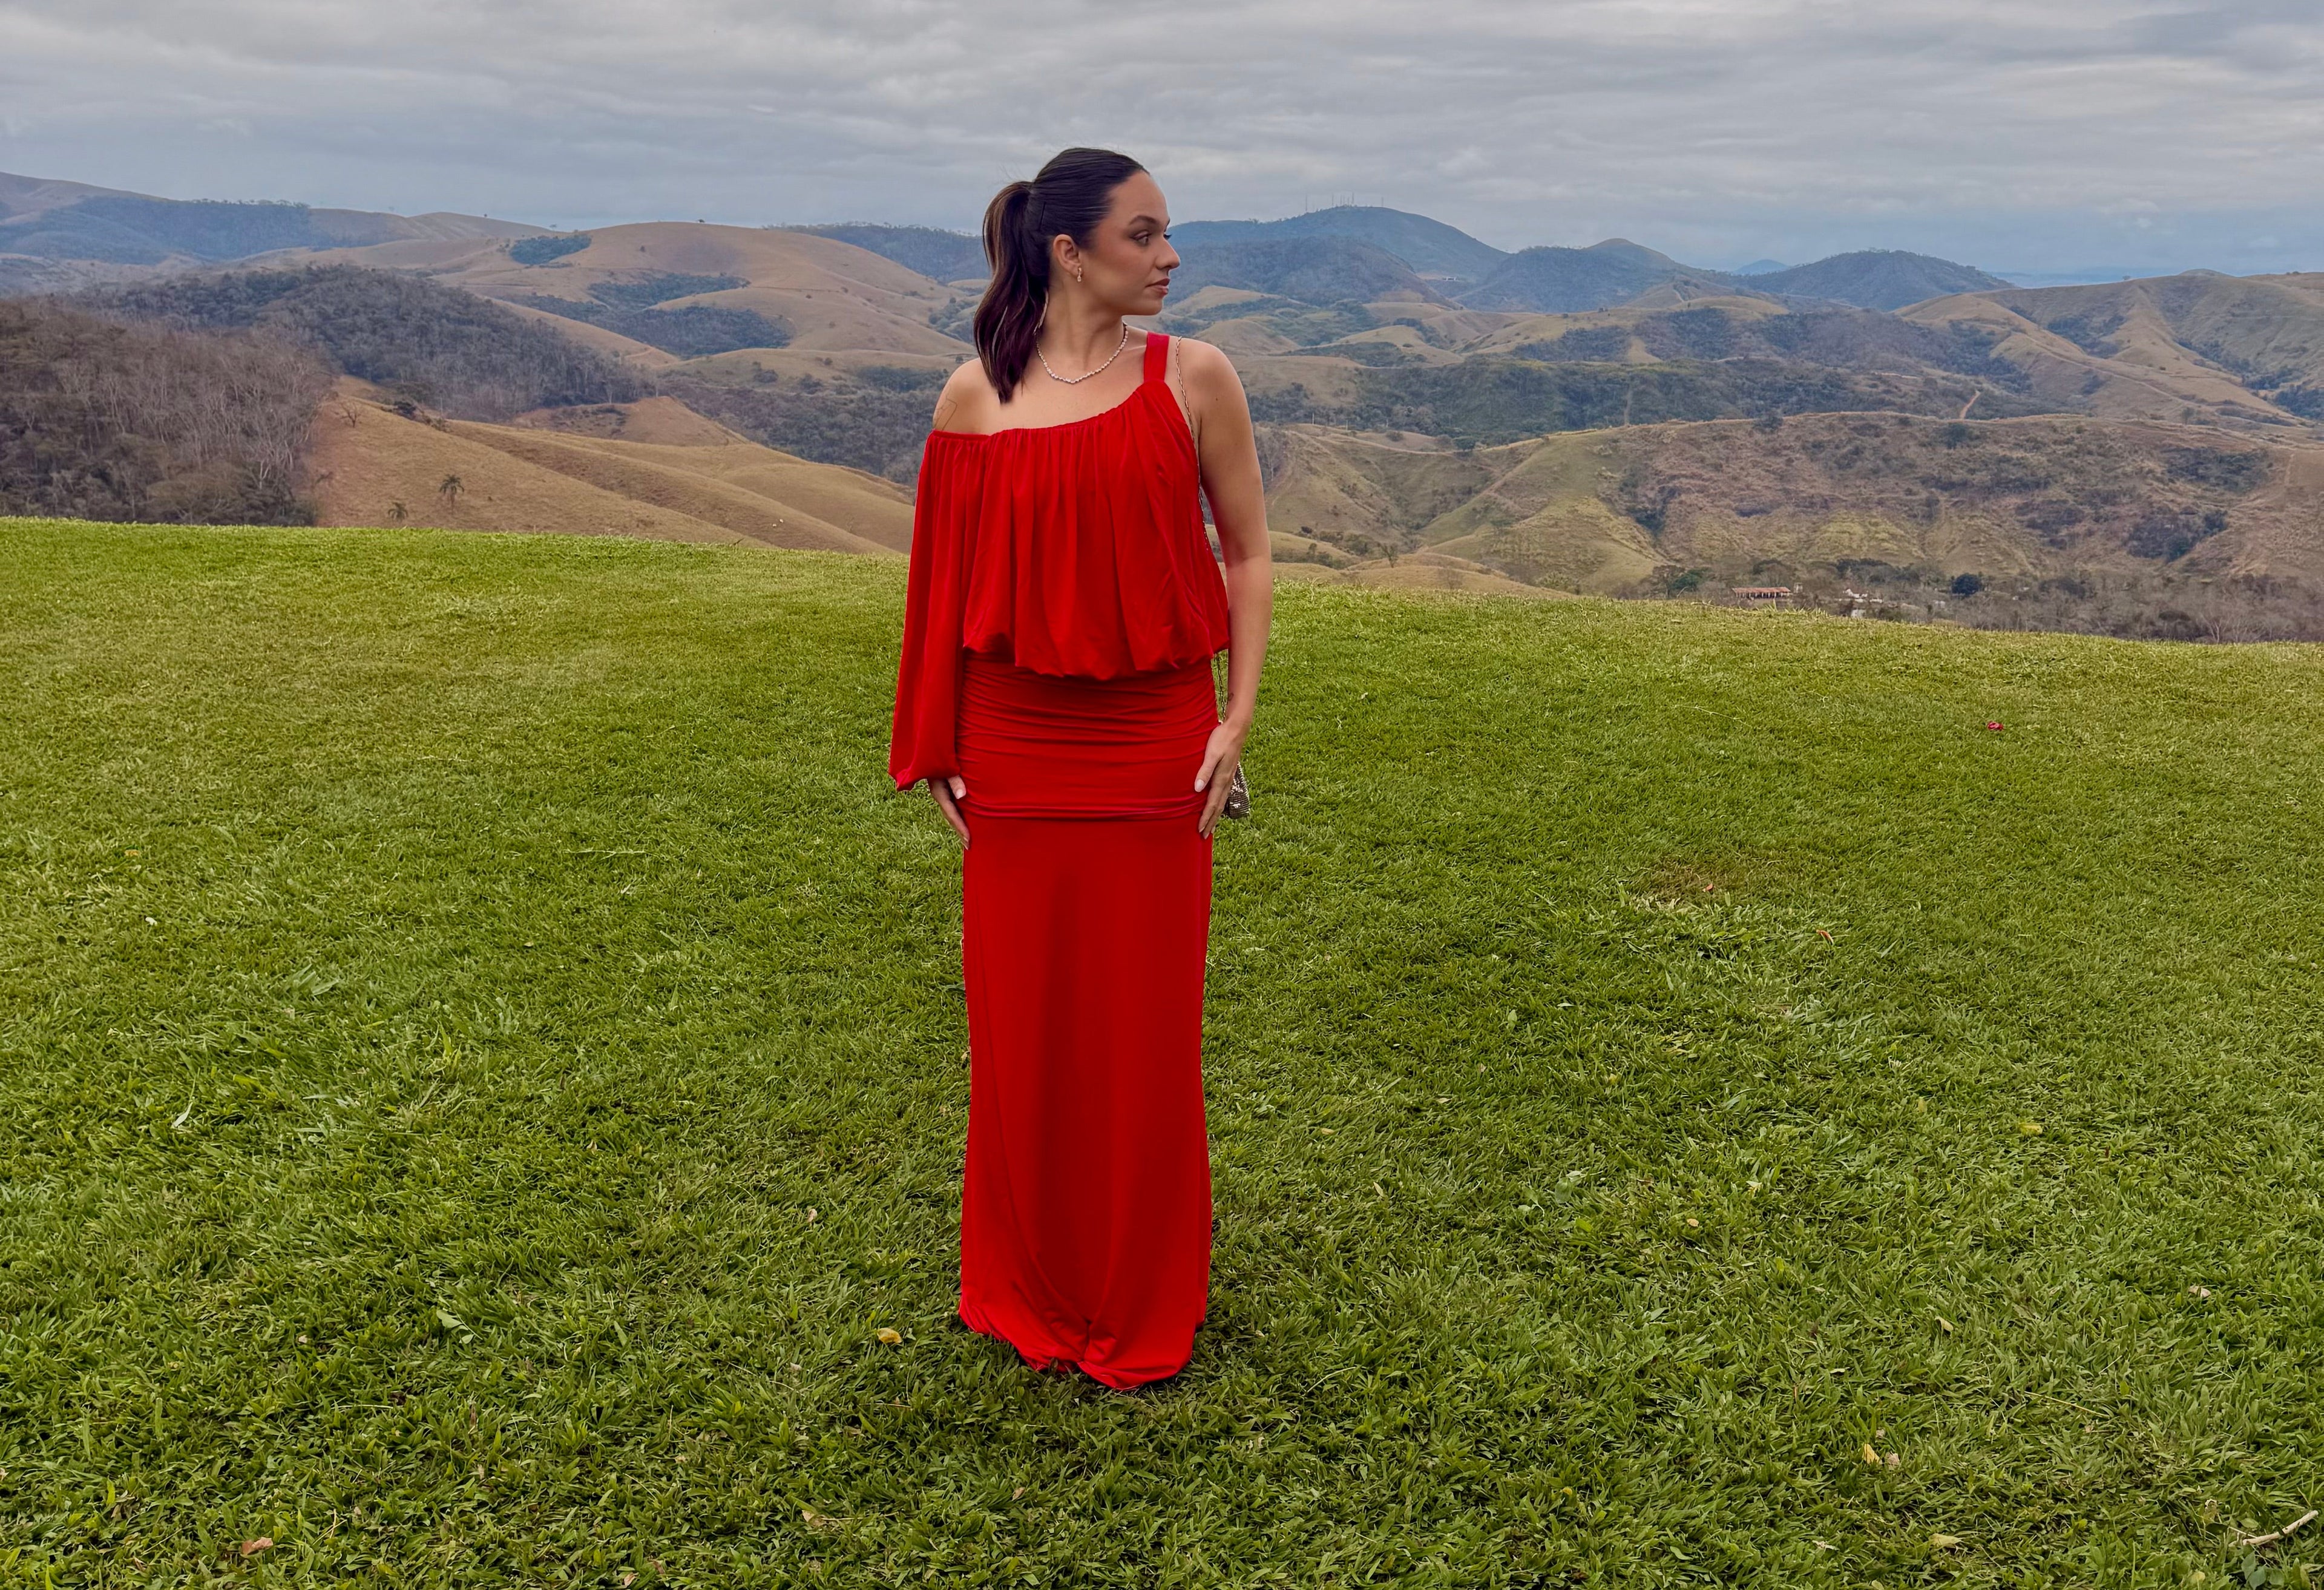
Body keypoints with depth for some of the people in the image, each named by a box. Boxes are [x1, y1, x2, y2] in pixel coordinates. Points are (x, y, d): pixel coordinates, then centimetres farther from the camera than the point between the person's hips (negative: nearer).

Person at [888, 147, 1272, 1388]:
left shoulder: (1192, 378, 0)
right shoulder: (973, 397, 2)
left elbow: (1246, 551, 2)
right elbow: (945, 585, 7)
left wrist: (1237, 720, -6)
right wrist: (937, 751, 5)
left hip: (1152, 743, -1)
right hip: (1015, 748, 1)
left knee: (1143, 1020, 7)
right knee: (1023, 1017, 10)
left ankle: (1141, 1305, 27)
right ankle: (1030, 1289, 31)